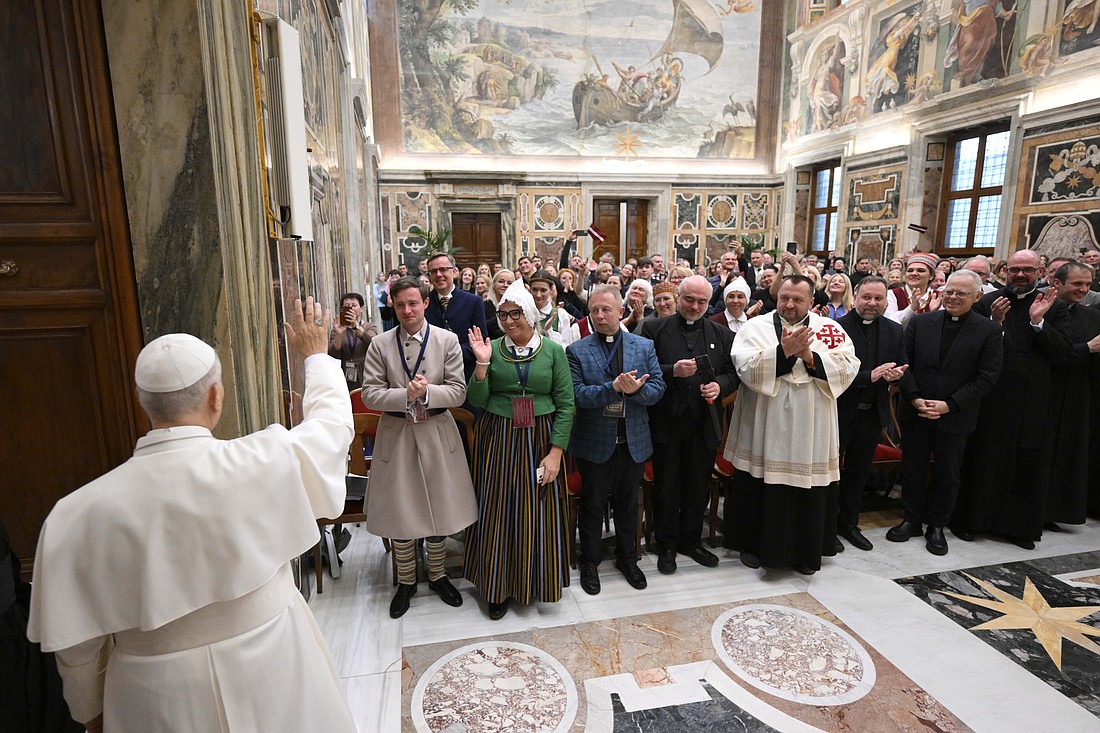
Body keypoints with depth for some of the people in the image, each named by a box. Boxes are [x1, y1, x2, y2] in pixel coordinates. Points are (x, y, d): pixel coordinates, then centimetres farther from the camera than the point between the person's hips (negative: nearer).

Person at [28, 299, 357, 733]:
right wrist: (316, 355, 13)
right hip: (271, 680, -1)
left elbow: (76, 644, -5)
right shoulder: (266, 462, -23)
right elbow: (333, 421, -3)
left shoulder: (79, 512, -15)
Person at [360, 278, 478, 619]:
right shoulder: (380, 345, -3)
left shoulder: (447, 341, -4)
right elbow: (370, 394, -8)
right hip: (396, 435, 0)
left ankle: (437, 575, 34)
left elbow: (458, 392, -7)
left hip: (437, 435, 0)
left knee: (439, 510, 12)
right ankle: (406, 581, 31)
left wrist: (427, 393, -24)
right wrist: (406, 395, -23)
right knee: (399, 514, 10)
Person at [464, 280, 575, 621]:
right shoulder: (492, 349, 1)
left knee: (539, 513, 8)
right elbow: (477, 401, -2)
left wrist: (556, 452, -9)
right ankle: (499, 586, 27)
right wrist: (481, 363, -15)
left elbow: (565, 404, -3)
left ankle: (537, 580, 31)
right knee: (498, 513, 7)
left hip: (540, 440, 0)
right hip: (498, 440, 1)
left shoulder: (553, 351, -1)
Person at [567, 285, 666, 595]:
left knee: (628, 503, 19)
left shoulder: (644, 346, 2)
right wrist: (614, 388, -29)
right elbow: (577, 394, -16)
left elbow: (658, 388, -4)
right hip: (595, 442, -2)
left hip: (634, 441, 3)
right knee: (592, 505, 13)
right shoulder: (577, 351, -6)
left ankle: (627, 558, 40)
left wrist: (636, 389, -25)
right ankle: (590, 562, 33)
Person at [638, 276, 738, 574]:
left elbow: (732, 372, 8)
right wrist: (672, 371, -21)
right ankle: (667, 545, 26)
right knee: (667, 487, 9)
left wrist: (720, 386, -12)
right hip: (667, 422, -3)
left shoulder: (722, 334, 8)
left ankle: (691, 541, 33)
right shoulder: (654, 329, -2)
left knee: (698, 487, 15)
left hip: (704, 423, 3)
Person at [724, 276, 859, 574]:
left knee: (809, 491, 10)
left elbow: (849, 368, -6)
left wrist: (810, 357, -18)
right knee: (762, 490, 9)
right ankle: (754, 544, 28)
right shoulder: (756, 326, 0)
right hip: (764, 430, -1)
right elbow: (745, 367, -14)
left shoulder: (830, 329, 5)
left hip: (811, 432, 2)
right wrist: (783, 351, -23)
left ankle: (805, 551, 29)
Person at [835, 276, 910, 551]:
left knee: (858, 470, 17)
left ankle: (848, 523, 32)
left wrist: (897, 373, -11)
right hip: (839, 410, -5)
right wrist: (869, 376, -27)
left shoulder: (894, 330, 6)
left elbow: (902, 365, 11)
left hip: (873, 413, 6)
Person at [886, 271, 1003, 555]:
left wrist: (949, 405, -16)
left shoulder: (988, 331, -4)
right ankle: (912, 520, 28)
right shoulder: (920, 322, 1)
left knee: (948, 473, 11)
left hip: (955, 417, -1)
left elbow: (986, 378, -8)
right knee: (912, 468, 11)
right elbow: (904, 362, -1)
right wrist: (915, 398, -12)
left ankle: (937, 526, 28)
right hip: (915, 412, 2)